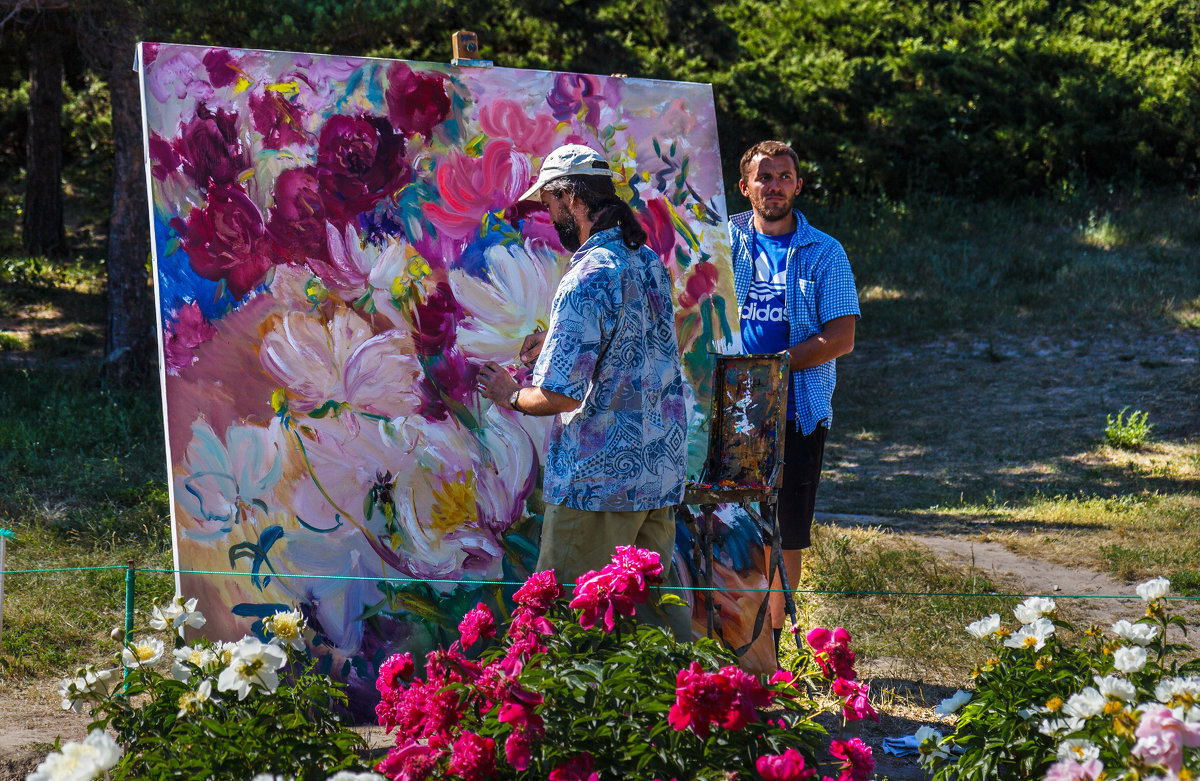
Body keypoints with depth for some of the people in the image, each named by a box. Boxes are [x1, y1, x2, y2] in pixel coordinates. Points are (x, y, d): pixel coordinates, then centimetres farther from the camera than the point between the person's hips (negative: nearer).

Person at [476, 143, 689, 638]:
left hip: (597, 480, -8)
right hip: (663, 468, 8)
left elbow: (561, 396, -21)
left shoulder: (586, 280, -18)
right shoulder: (650, 262, 9)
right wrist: (556, 341, 25)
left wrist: (512, 396, -2)